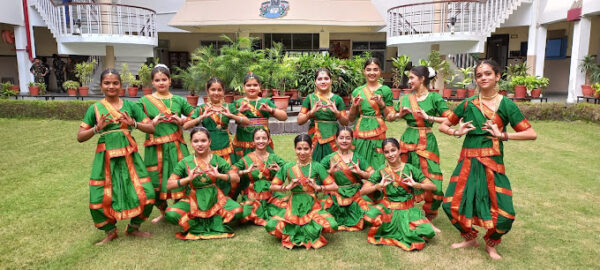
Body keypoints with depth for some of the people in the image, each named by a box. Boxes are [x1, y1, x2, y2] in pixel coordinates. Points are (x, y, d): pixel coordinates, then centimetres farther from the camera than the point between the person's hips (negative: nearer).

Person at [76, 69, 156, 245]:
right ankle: (110, 231, 26)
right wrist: (97, 128, -14)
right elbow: (80, 137, 4)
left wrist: (133, 123, -13)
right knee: (99, 198, -3)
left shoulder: (130, 105, 5)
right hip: (106, 157, 0)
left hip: (128, 155, 1)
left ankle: (133, 227, 23)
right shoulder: (95, 109, 4)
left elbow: (151, 128, 4)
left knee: (147, 194, -4)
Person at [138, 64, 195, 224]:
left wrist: (181, 121, -4)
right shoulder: (144, 101, 4)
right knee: (156, 180, 6)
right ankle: (163, 212, 29)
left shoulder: (179, 100, 9)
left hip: (176, 146, 1)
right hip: (155, 148, 0)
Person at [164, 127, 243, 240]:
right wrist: (188, 179, -19)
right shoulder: (185, 162, -2)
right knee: (170, 214, -26)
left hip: (215, 198, 0)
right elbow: (169, 185, -6)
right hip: (193, 200, 0)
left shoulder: (217, 159, -1)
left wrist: (219, 175, -19)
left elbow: (236, 178, -4)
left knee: (237, 210, -25)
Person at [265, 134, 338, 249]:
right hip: (292, 206, 1)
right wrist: (287, 187, -10)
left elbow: (334, 186, -2)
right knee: (271, 226, -22)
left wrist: (318, 187, -17)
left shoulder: (317, 167, -1)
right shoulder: (288, 167, 2)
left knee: (332, 225, -27)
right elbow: (272, 187, 6)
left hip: (312, 207, -1)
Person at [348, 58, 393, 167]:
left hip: (377, 133, -2)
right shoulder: (357, 91, 9)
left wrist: (382, 104, -12)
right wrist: (354, 106, -5)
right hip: (360, 133, 2)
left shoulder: (385, 91, 2)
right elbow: (351, 118, 13)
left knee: (376, 167, -1)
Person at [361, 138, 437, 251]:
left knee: (427, 234, -22)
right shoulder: (381, 170, -1)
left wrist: (415, 184, -20)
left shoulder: (410, 169, -1)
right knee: (369, 217, -34)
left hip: (408, 209, 1)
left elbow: (432, 187, -1)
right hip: (387, 208, -1)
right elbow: (363, 191, -6)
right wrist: (379, 185, -23)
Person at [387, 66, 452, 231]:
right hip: (407, 141, 4)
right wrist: (400, 114, -3)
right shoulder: (406, 99, 9)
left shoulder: (434, 98, -3)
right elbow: (389, 117, 16)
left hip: (426, 142, -4)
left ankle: (429, 219, 17)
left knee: (432, 183, -5)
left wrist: (428, 117, -16)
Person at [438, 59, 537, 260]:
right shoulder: (468, 104, 5)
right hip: (468, 161, 2)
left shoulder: (506, 105, 0)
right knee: (451, 204, -2)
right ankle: (470, 238, 27)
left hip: (492, 162, -2)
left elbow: (531, 134, -3)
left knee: (504, 214, -6)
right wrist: (457, 132, -6)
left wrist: (502, 134, -12)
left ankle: (490, 244, 27)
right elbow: (443, 126, 13)